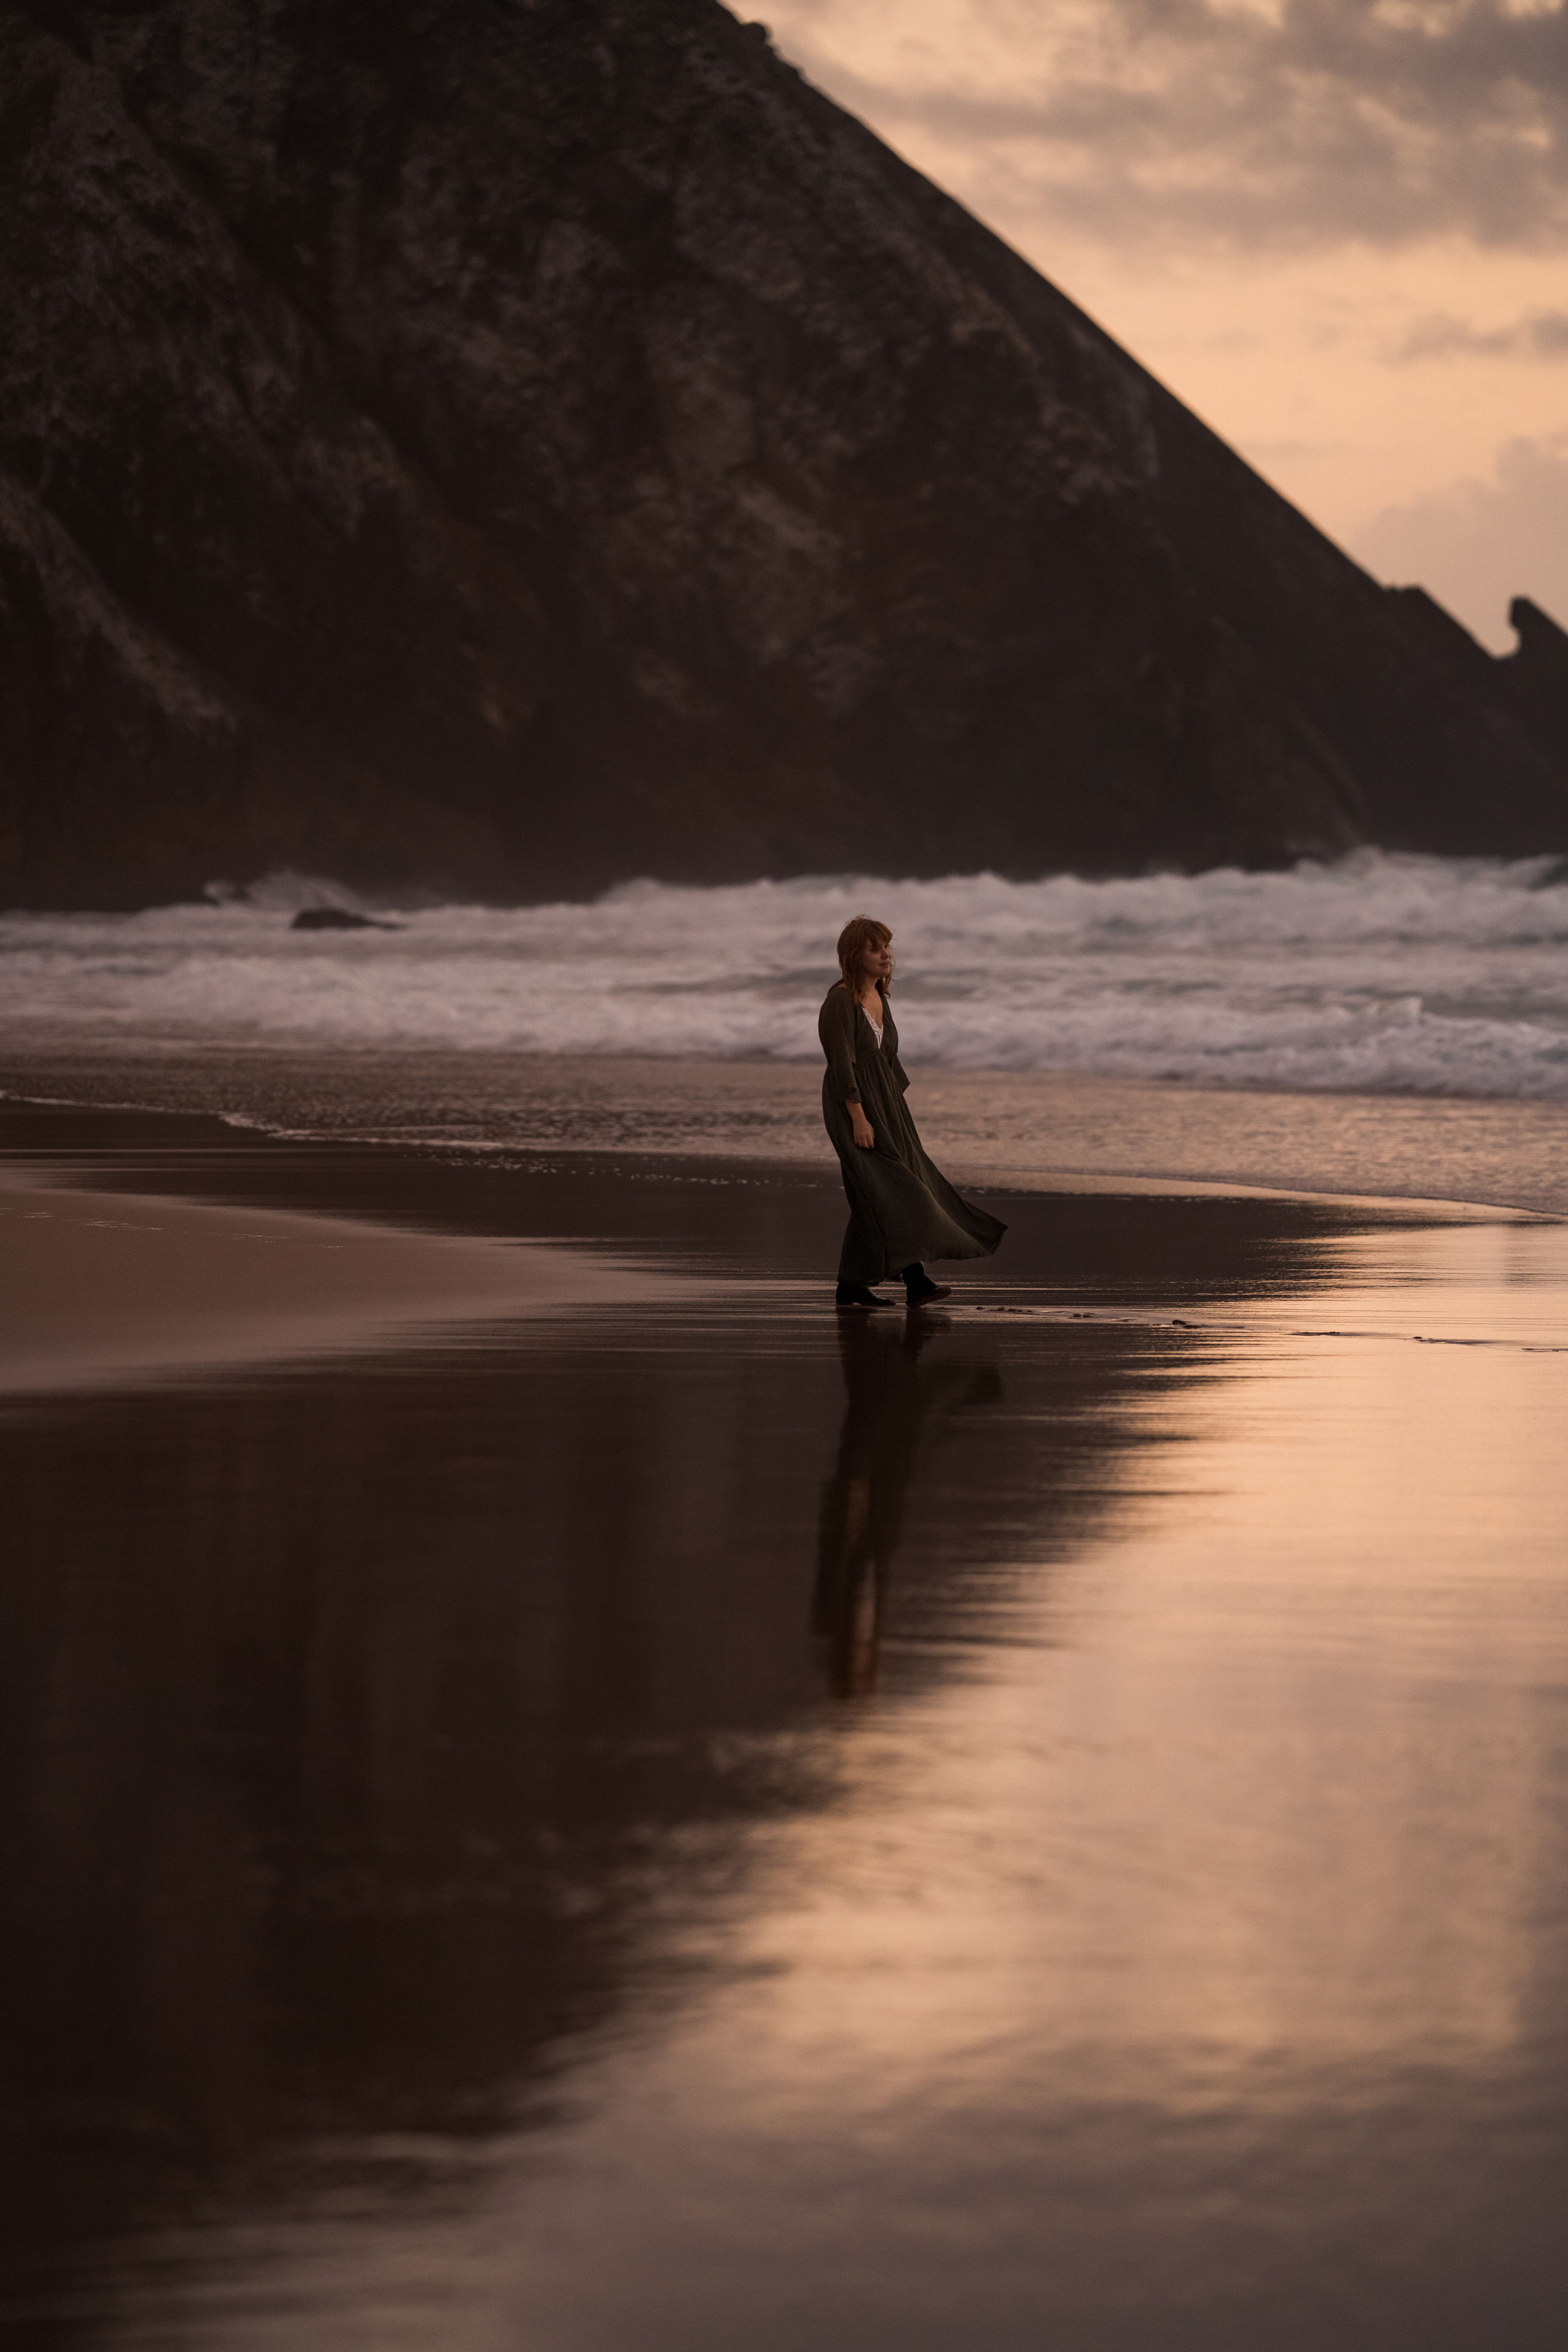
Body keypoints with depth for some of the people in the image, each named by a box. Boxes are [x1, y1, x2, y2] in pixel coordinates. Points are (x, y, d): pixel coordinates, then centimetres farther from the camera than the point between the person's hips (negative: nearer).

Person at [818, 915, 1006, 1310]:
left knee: (872, 1197, 6)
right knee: (889, 1189, -15)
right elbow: (842, 1063, -19)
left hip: (883, 1105, 9)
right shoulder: (841, 1000, -14)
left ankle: (851, 1286, 9)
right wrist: (859, 1119, -23)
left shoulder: (879, 998, 13)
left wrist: (897, 1113, 16)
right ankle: (915, 1281, -19)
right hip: (853, 1105, -9)